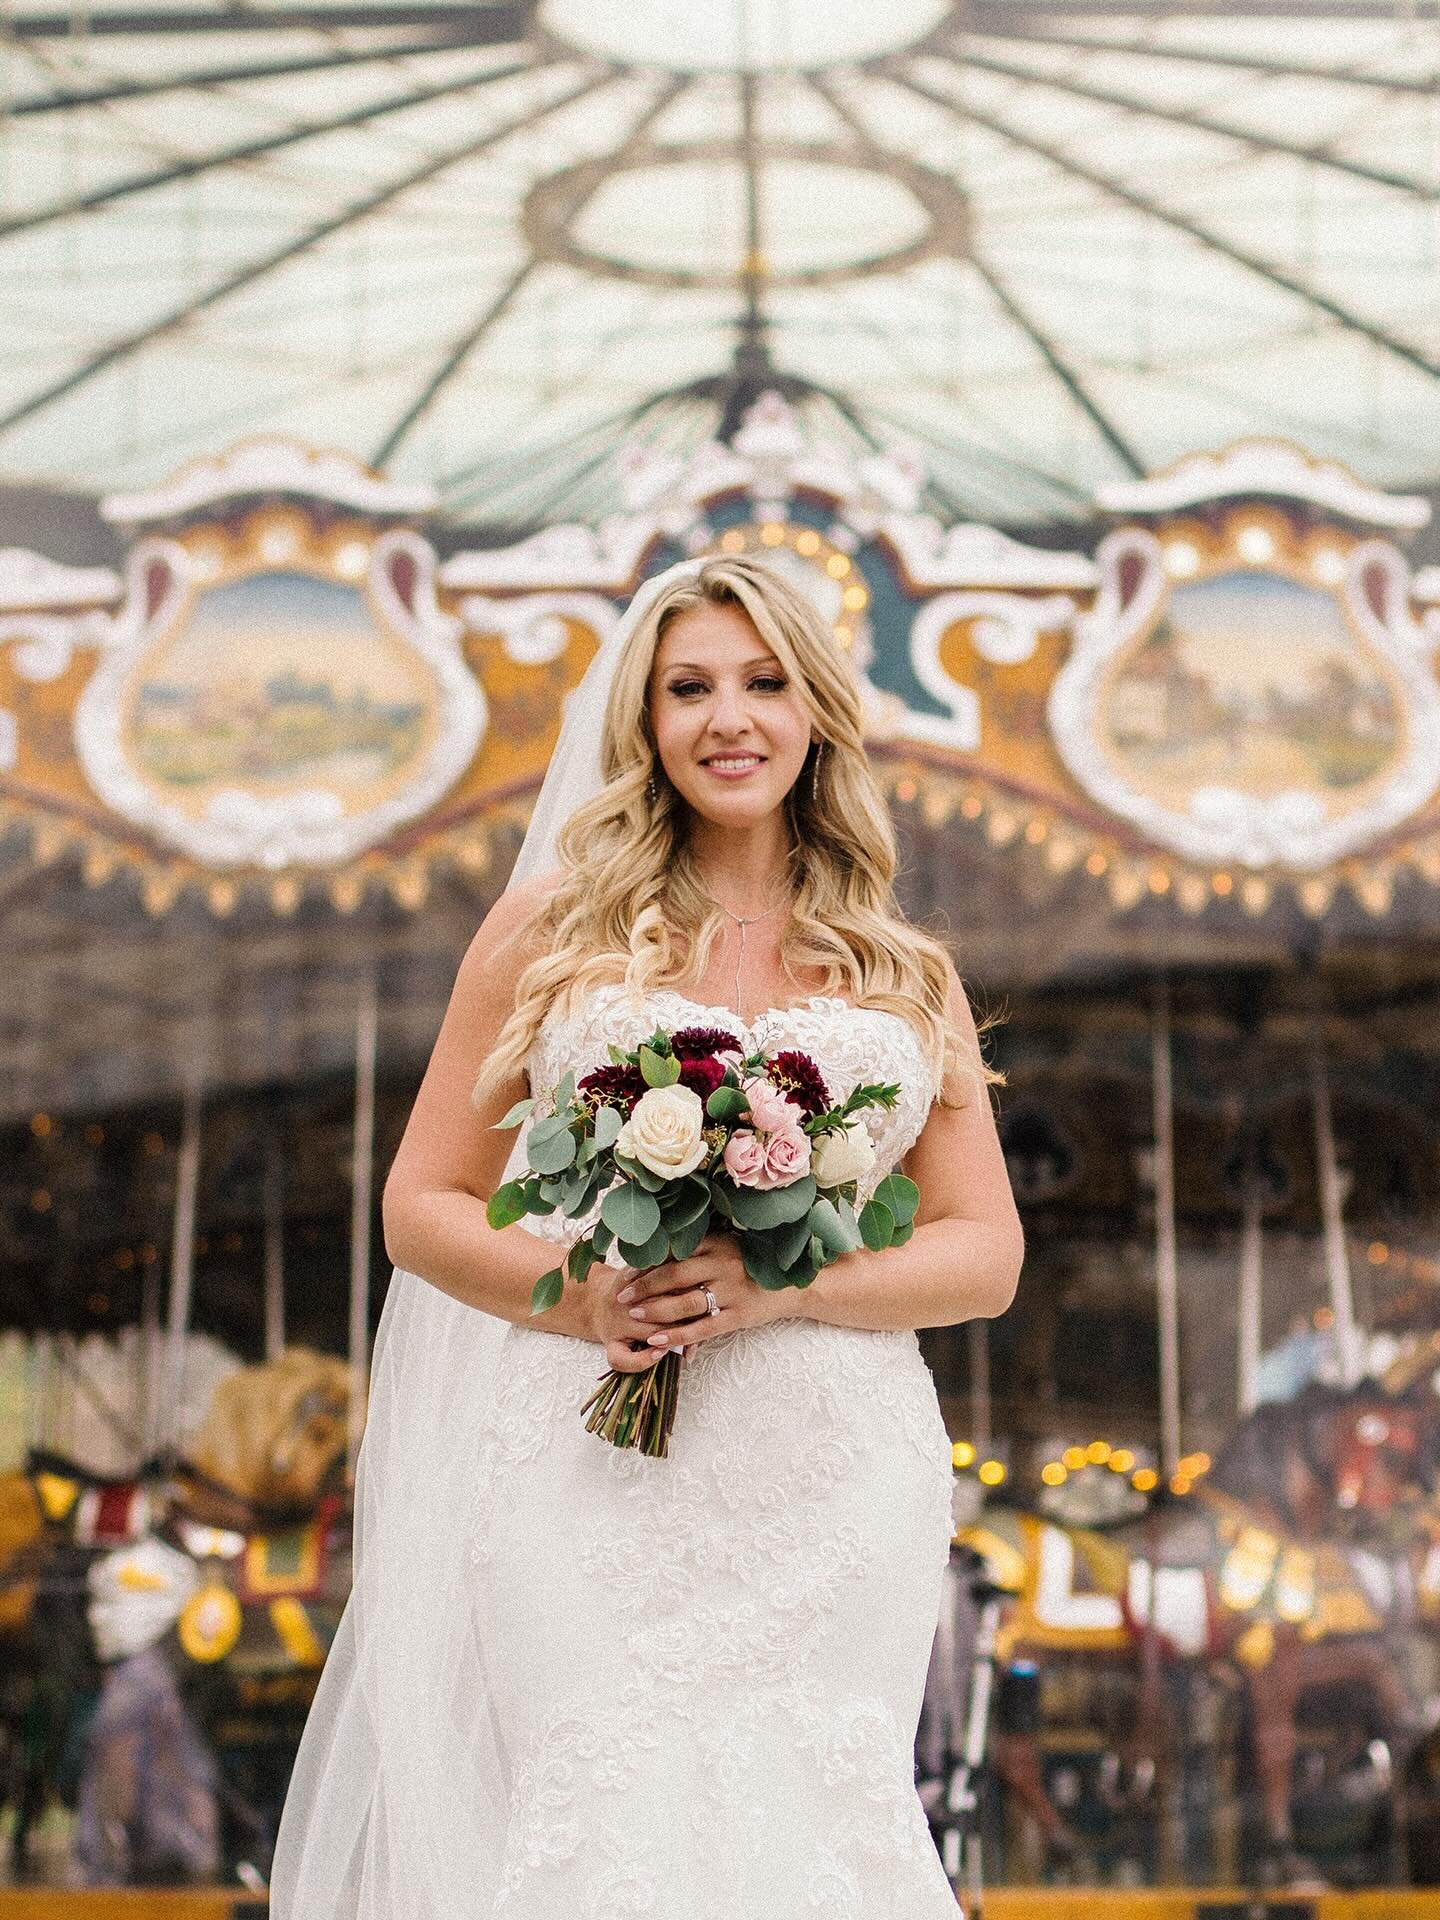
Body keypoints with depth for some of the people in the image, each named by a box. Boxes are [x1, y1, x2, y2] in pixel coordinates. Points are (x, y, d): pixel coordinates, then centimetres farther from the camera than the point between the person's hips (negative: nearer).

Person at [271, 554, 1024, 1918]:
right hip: (595, 1475, -1)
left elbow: (987, 1254, 9)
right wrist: (586, 1297, -11)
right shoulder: (551, 930, 10)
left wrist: (783, 1285, -9)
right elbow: (422, 1206, 8)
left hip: (834, 1491, 2)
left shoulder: (902, 973, 13)